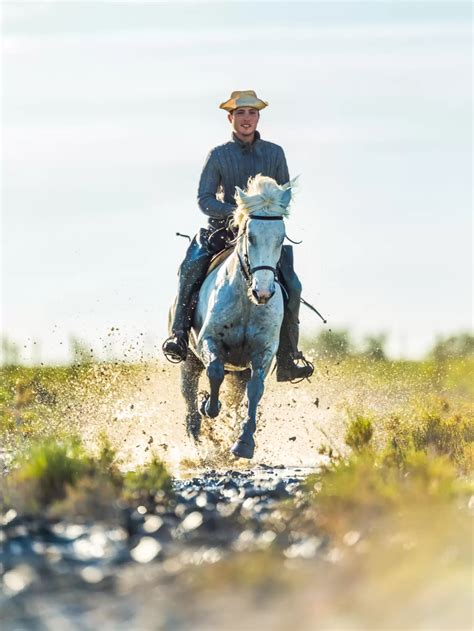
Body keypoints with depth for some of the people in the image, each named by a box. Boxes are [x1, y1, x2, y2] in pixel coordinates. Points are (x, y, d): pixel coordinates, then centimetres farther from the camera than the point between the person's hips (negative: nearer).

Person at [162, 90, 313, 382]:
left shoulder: (275, 153, 8)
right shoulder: (218, 155, 2)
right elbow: (204, 199, -3)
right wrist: (234, 211, -20)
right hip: (225, 227, -1)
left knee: (291, 287, -18)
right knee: (192, 266, -29)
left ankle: (288, 358, -9)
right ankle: (179, 334, -25)